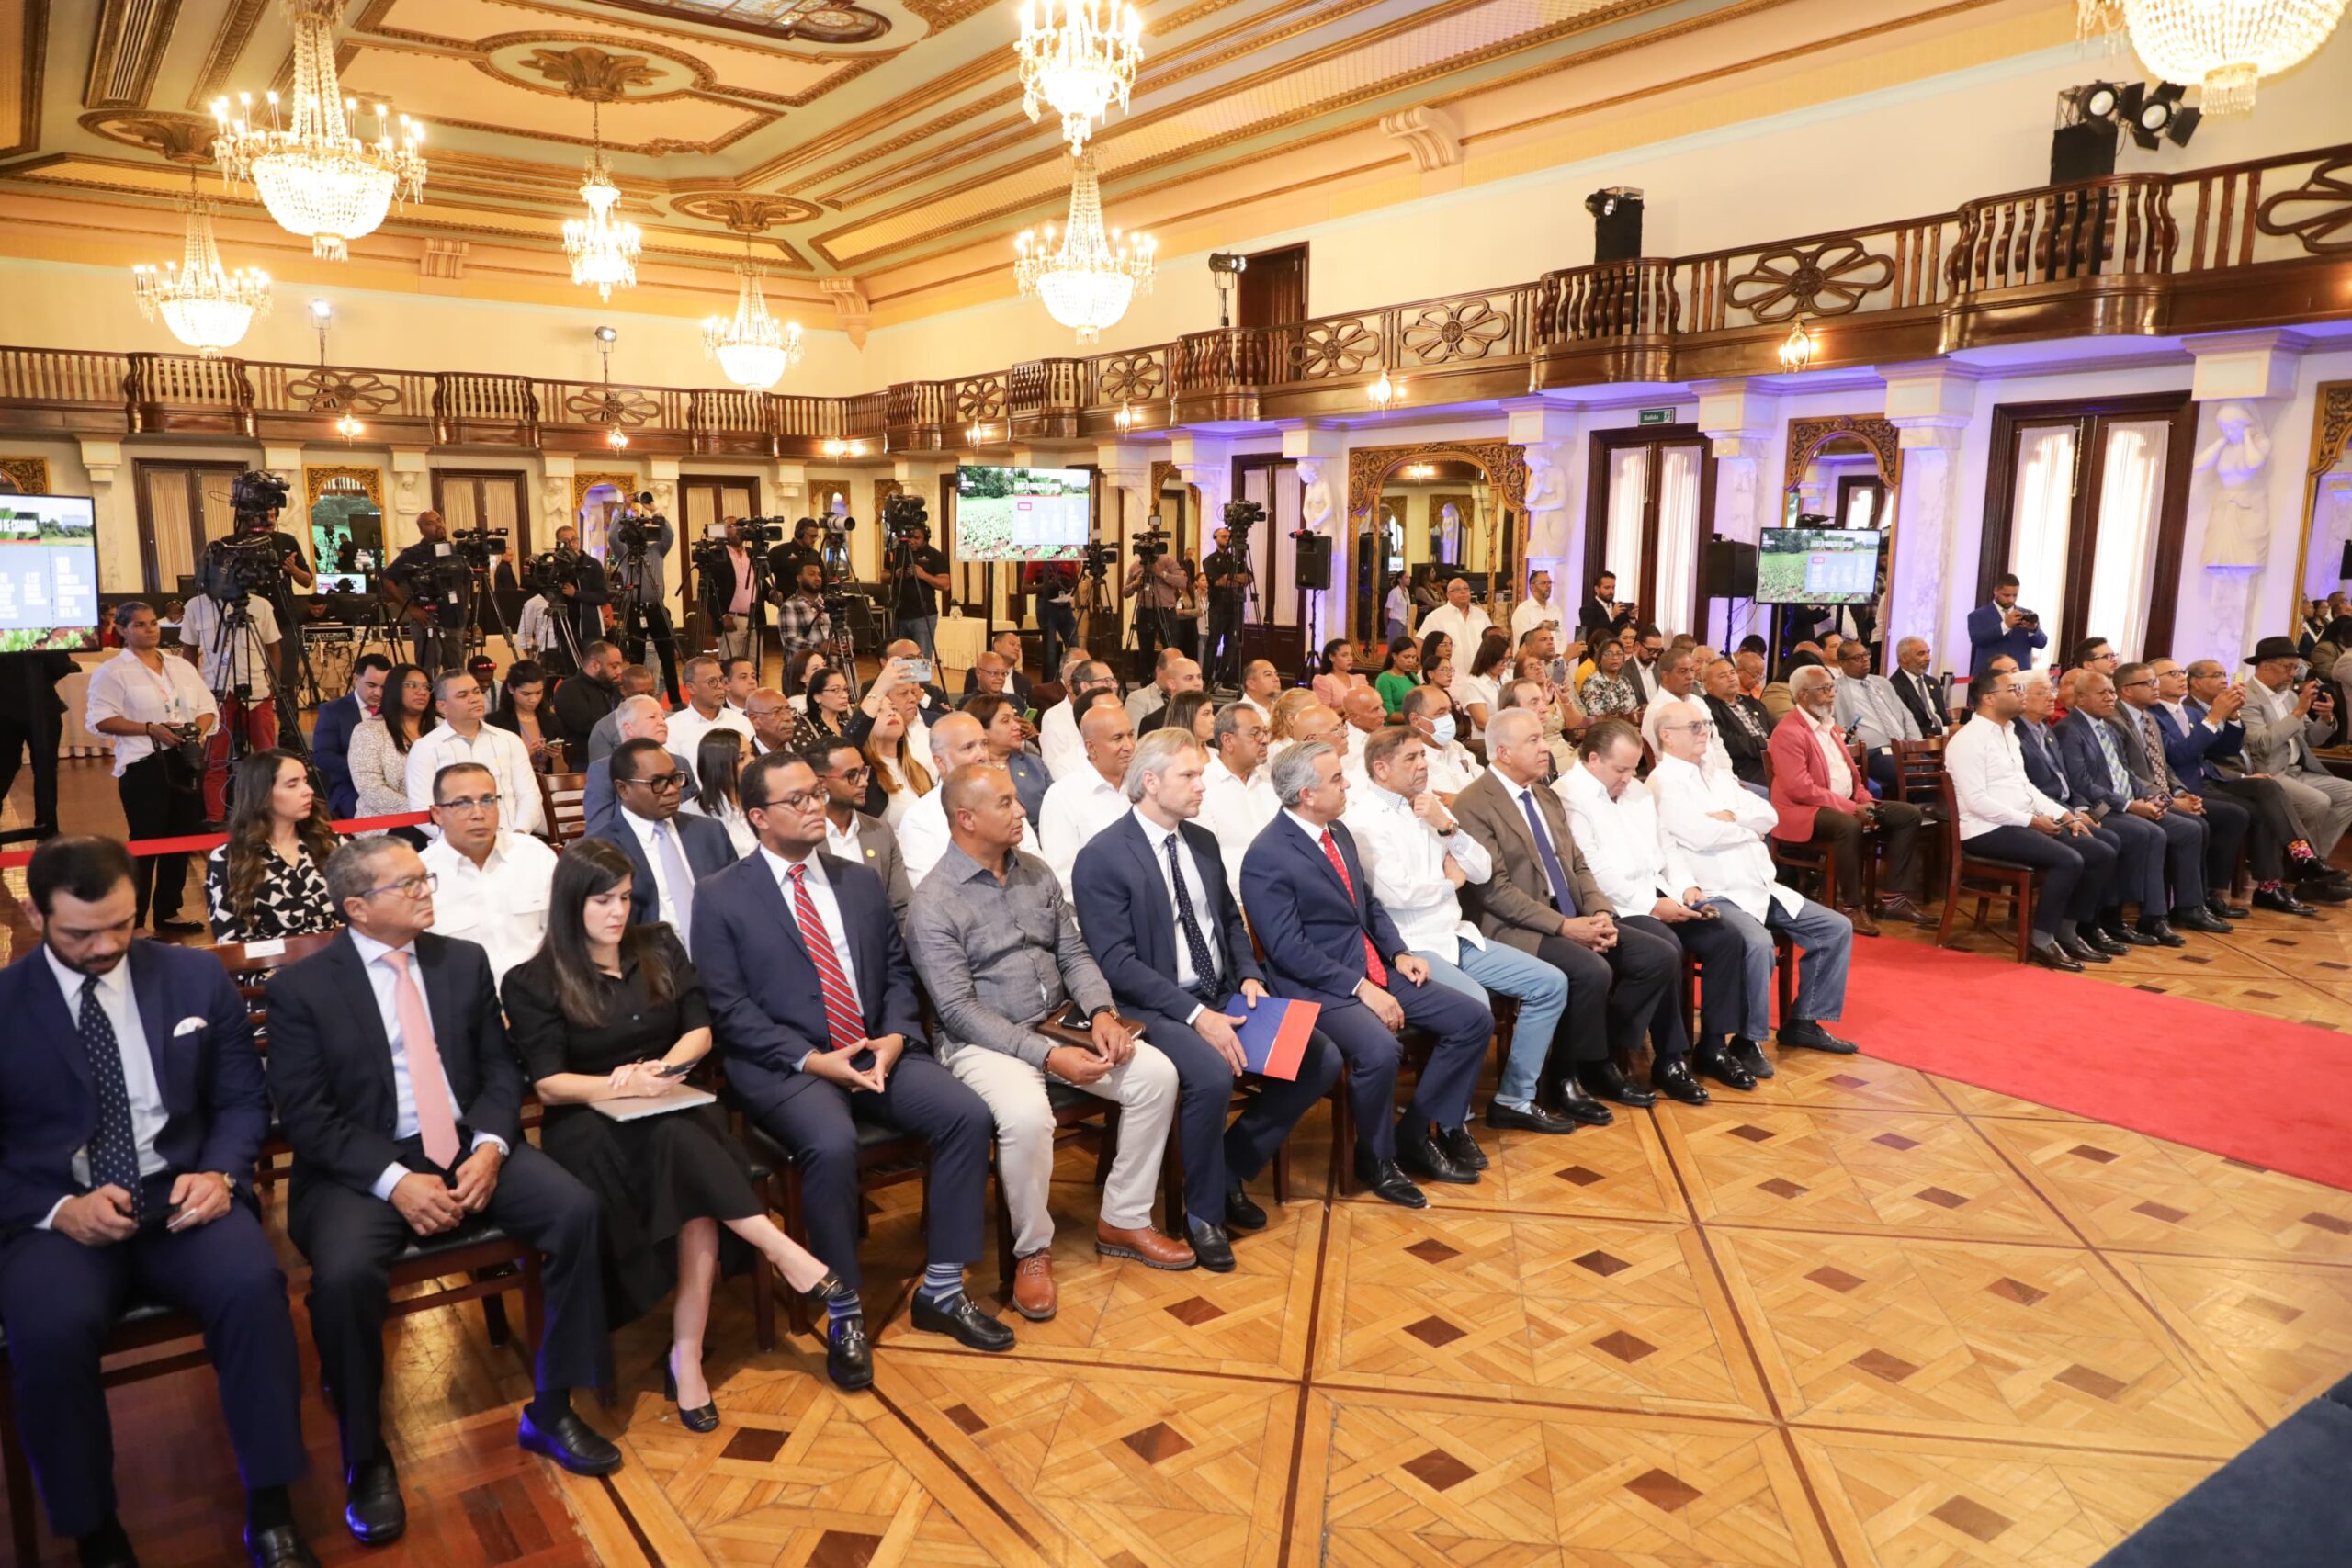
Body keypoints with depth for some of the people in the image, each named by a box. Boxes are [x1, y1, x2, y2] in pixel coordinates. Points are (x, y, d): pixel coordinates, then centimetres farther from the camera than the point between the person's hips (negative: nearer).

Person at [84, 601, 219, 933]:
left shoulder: (182, 666, 15)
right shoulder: (111, 672, -2)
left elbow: (209, 707, 15)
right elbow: (100, 719, -10)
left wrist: (199, 729, -6)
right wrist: (150, 728, -19)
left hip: (186, 762, 6)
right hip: (143, 766, -6)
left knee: (181, 841, 9)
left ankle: (168, 914, 21)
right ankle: (133, 922, 1)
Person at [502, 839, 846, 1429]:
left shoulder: (659, 948, 12)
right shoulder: (532, 983, 1)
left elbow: (699, 1031, 9)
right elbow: (548, 1086, -5)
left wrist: (660, 1068, -13)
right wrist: (625, 1085, -21)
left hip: (672, 1110, 3)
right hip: (589, 1124, -2)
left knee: (685, 1145, -34)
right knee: (683, 1143, -37)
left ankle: (686, 1356, -31)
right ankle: (782, 1253, -31)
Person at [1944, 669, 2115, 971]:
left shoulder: (2008, 734, 17)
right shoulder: (1969, 739, -14)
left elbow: (2024, 785, 21)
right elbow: (1978, 802, -21)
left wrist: (2063, 814, 7)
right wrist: (2030, 820, -17)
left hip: (2022, 824, 10)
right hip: (1988, 830, -10)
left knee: (2102, 855, 1)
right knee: (2069, 861, -25)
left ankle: (2068, 931, 8)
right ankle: (2041, 941, -13)